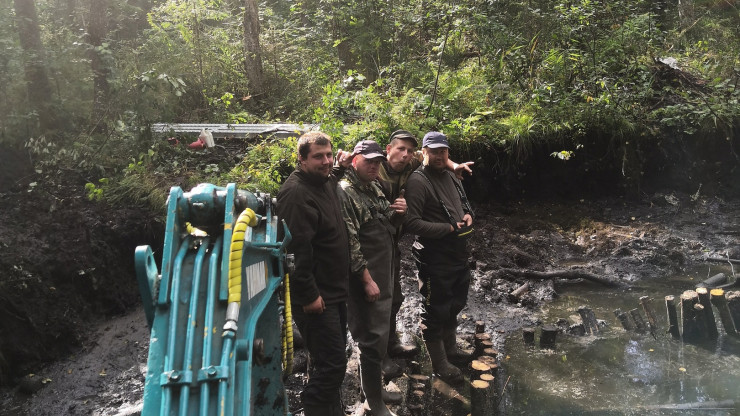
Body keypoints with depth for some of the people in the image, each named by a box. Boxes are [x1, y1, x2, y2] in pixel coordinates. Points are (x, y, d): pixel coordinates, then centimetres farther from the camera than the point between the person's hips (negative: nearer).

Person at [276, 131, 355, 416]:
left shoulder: (325, 182, 7)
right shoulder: (296, 193, -22)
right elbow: (297, 250, -27)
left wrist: (341, 167, 15)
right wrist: (309, 295, -25)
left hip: (334, 290, 10)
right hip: (316, 296, -10)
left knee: (334, 359, 21)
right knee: (332, 363, -8)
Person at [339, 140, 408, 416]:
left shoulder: (375, 189, 12)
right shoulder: (345, 192, -15)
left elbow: (387, 228, 19)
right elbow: (350, 242, -20)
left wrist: (397, 214, -3)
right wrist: (367, 280, -20)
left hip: (384, 275, 9)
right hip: (365, 279, -9)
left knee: (378, 335, 19)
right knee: (373, 339, -2)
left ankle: (375, 388, 35)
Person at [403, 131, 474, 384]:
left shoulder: (450, 177, 10)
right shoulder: (418, 181, -17)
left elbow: (464, 203, 24)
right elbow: (412, 223, -25)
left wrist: (468, 215, 0)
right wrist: (449, 228, -22)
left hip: (459, 254, 9)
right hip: (435, 260, -9)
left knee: (455, 304, 24)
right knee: (436, 311, 6)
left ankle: (450, 349, 46)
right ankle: (440, 364, 24)